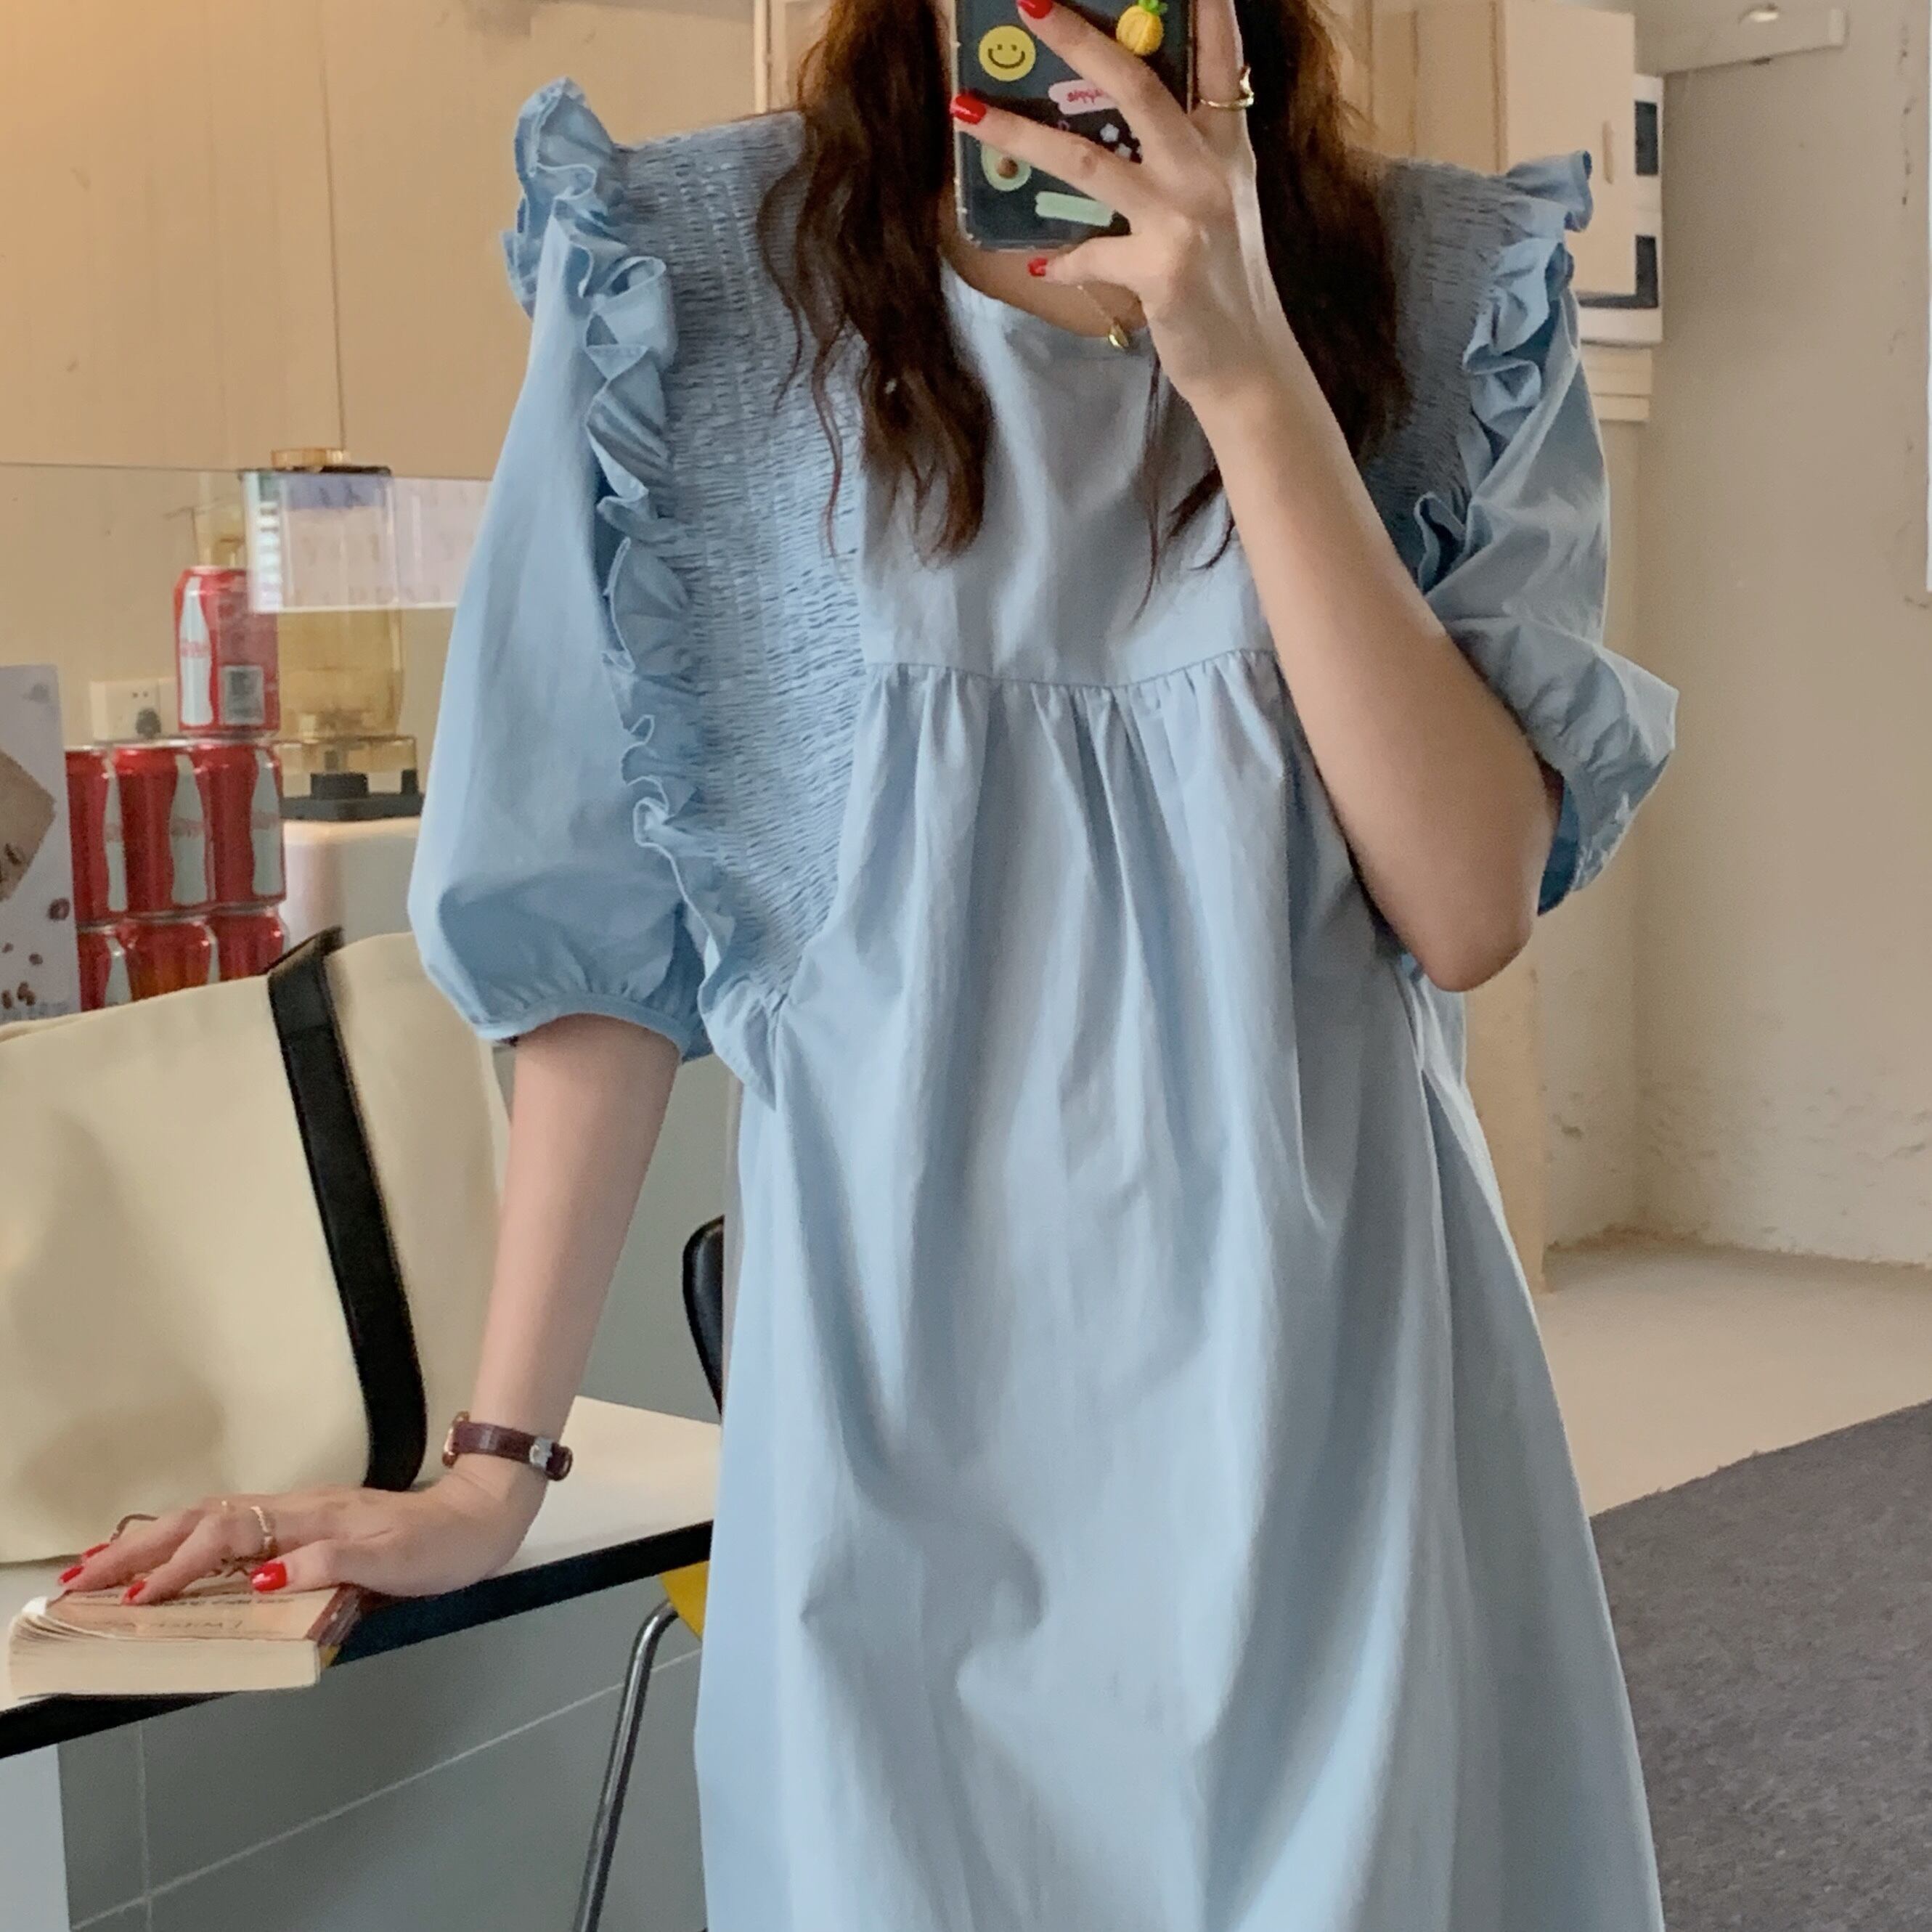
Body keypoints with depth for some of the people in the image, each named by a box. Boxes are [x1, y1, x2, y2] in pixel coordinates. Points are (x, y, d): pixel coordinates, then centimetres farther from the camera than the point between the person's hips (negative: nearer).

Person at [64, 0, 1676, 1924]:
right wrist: (491, 1468, 1)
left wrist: (1248, 369, -19)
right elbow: (605, 923, -1)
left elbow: (1472, 905, -10)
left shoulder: (1443, 291, 0)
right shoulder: (701, 276, -4)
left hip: (1329, 1393, 2)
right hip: (905, 1398, -1)